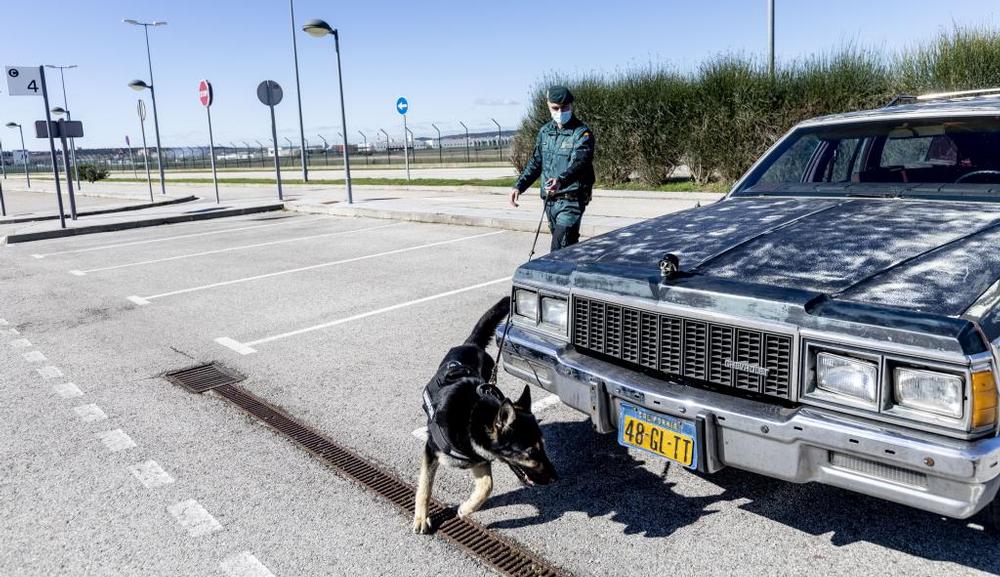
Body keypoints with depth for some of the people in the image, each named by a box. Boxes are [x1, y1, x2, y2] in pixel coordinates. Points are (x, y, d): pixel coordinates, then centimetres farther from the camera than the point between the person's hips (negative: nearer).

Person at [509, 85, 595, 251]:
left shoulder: (582, 133, -8)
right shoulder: (545, 131, 12)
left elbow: (579, 162, -24)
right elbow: (535, 163, 21)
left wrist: (561, 180, -42)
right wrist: (519, 186, 10)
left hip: (571, 201, -6)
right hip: (549, 200, 6)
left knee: (559, 251, -15)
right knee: (569, 247, 14)